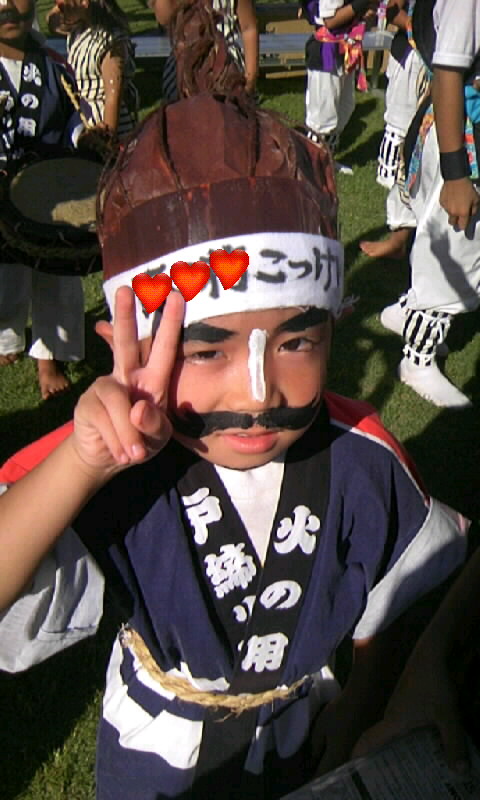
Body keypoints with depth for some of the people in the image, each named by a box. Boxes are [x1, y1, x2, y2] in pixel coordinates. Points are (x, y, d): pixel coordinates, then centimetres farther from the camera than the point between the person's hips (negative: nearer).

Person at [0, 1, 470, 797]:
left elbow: (388, 612, -7)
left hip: (301, 732, 2)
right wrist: (87, 460, -51)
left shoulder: (363, 459, -25)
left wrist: (358, 730, 3)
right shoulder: (104, 475, -32)